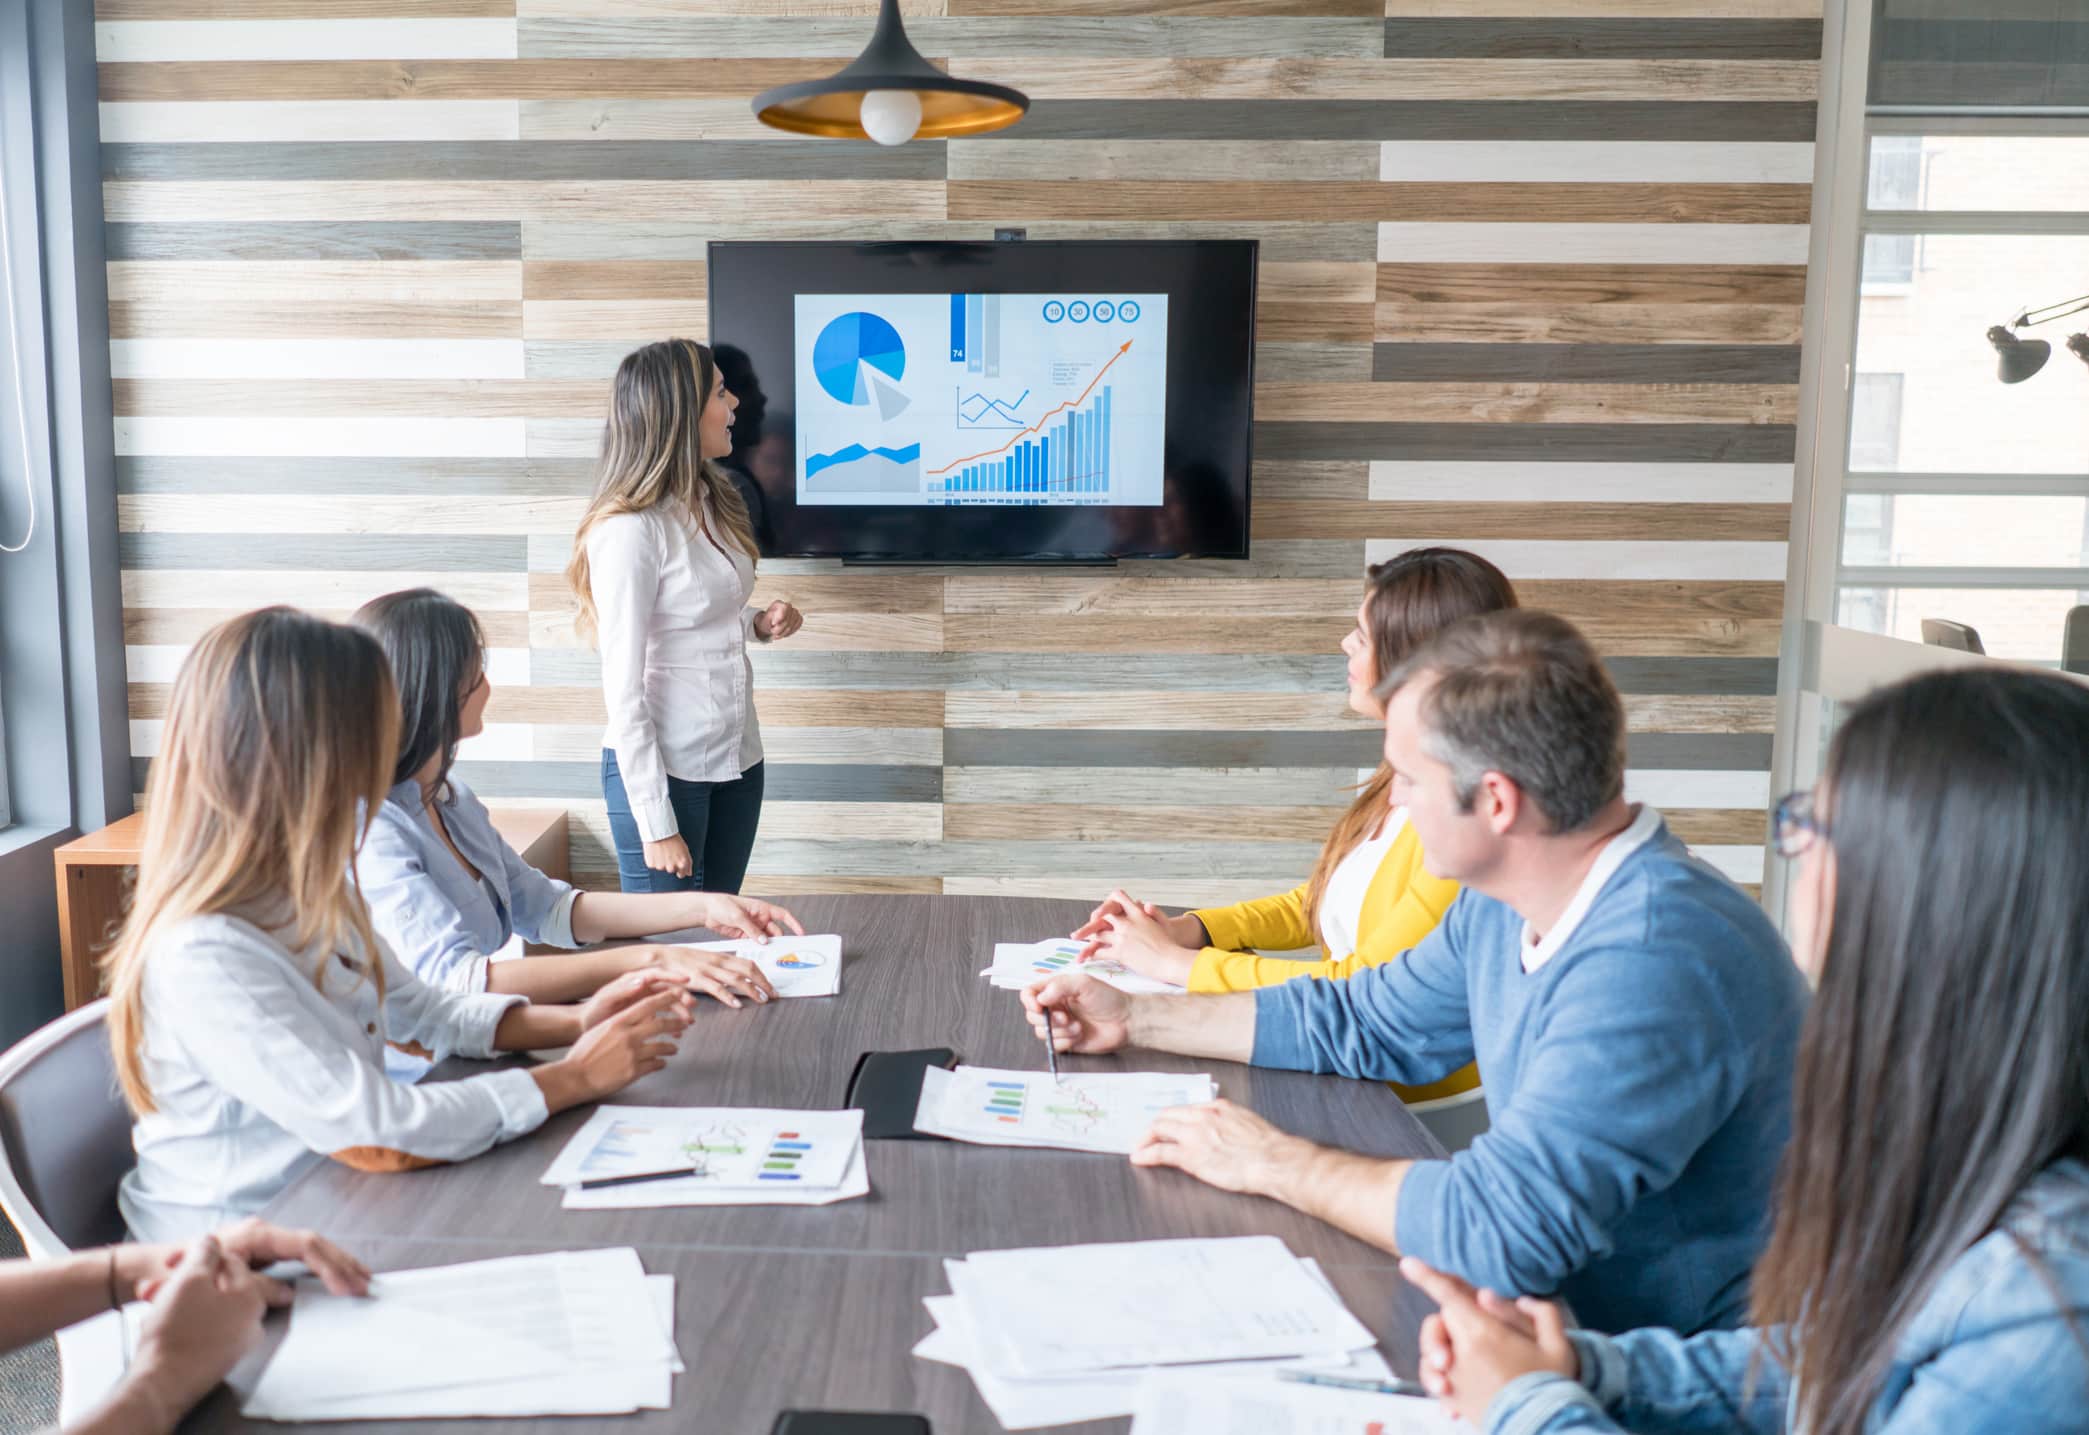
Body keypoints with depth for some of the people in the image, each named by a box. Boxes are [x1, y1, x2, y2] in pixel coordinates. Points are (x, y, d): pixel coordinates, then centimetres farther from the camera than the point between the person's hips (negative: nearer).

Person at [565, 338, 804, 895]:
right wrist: (656, 824, -17)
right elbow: (624, 688, -18)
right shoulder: (630, 530, -19)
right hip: (663, 770, -7)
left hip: (737, 758, 7)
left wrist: (760, 623, -1)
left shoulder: (711, 503, 5)